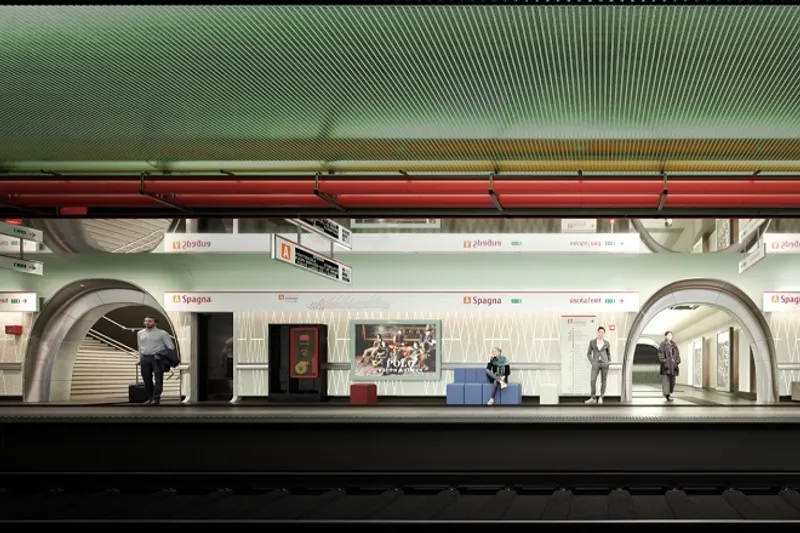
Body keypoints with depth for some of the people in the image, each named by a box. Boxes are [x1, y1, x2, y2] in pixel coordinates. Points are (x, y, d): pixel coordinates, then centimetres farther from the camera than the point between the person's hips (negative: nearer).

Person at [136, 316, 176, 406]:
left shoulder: (162, 333, -2)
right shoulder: (140, 333, 13)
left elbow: (171, 347, -2)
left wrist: (162, 355, -10)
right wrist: (140, 358, 16)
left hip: (157, 358, -4)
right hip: (145, 358, 4)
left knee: (158, 378, -9)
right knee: (146, 379, 4)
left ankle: (156, 398, -10)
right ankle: (150, 398, 13)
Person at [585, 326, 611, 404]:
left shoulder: (607, 343, 6)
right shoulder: (592, 342, 4)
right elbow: (588, 353, 8)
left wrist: (609, 362, -1)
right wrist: (592, 362, -5)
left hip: (604, 363, 0)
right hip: (596, 364, 0)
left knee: (603, 381, 0)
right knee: (593, 380, -13)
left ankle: (601, 398, 13)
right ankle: (593, 398, -5)